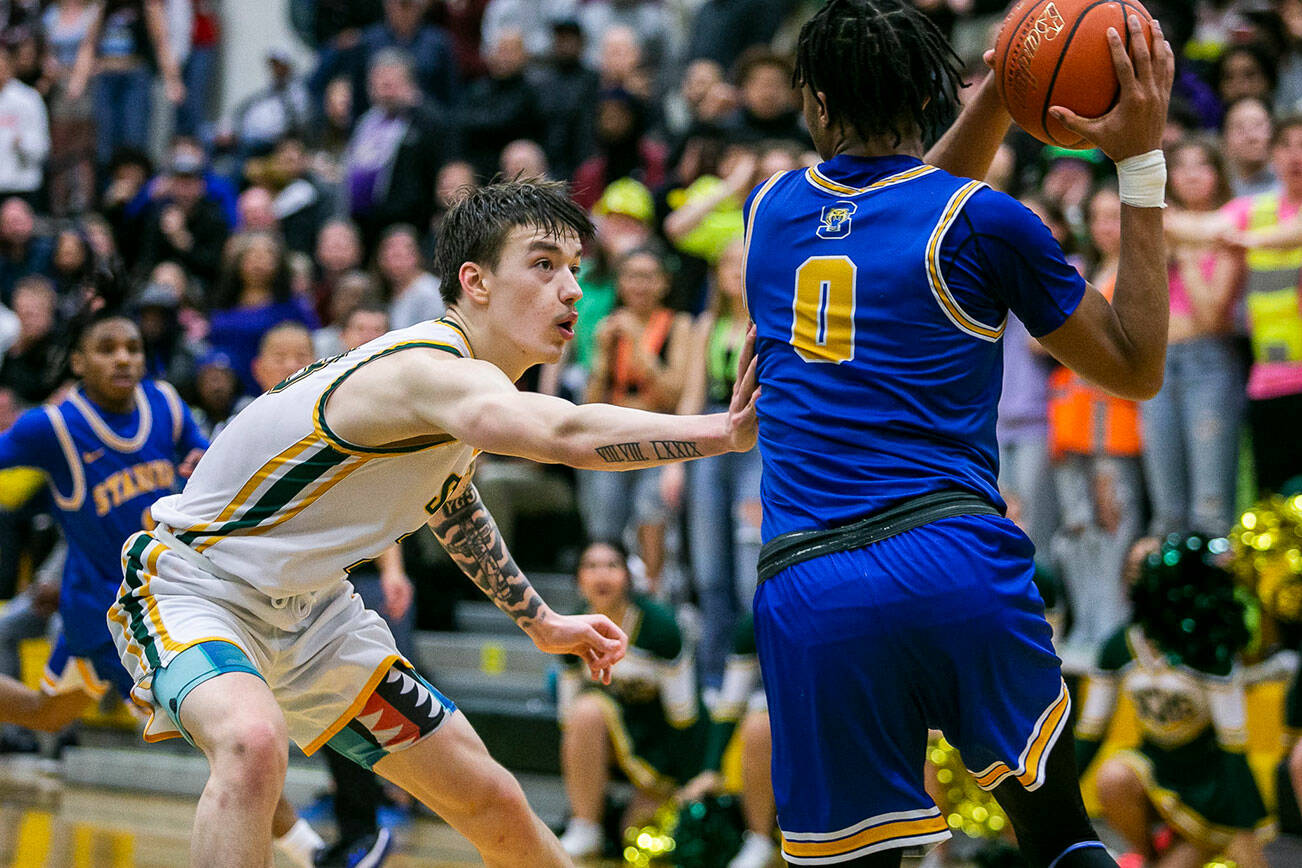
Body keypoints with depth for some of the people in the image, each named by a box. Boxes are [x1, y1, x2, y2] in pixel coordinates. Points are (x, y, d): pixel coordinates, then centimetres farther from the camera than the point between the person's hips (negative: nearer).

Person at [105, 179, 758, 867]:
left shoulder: (474, 385, 1)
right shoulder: (430, 371, -31)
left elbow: (446, 498, 24)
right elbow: (569, 434, -52)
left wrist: (539, 621, 28)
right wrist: (725, 431, -56)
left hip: (309, 606, 9)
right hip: (192, 588, -9)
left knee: (491, 802, 11)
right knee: (253, 741, -41)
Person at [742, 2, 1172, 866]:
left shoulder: (770, 209, 15)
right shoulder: (982, 222, 3)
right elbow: (1137, 369, 13)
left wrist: (1002, 92, 31)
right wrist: (1142, 163, 12)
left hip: (807, 598, 2)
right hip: (959, 565, -2)